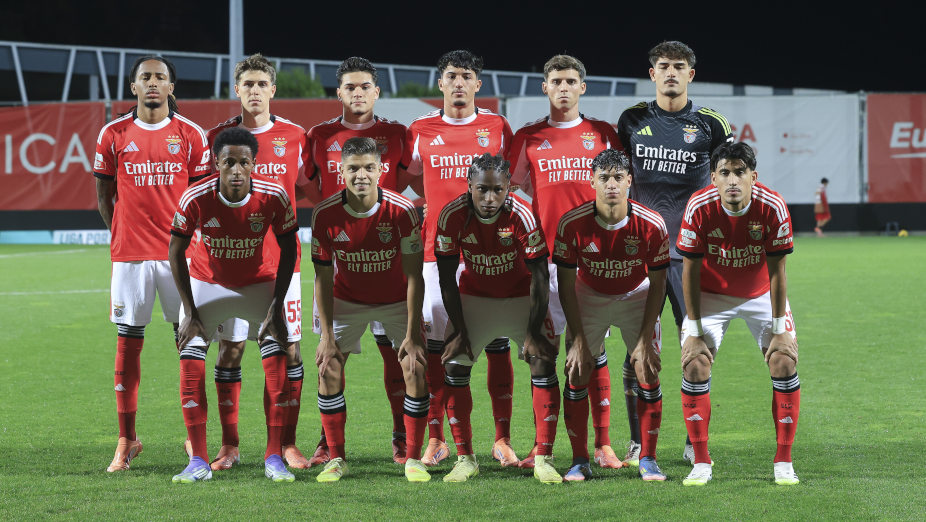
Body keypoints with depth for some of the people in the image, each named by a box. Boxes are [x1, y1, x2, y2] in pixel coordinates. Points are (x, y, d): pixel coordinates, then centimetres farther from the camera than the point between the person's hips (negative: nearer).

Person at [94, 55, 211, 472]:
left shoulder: (190, 135, 4)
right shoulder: (114, 135, 5)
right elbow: (104, 196, 13)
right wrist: (125, 235, 10)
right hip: (130, 252, 0)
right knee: (128, 344, 1)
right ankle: (126, 441, 7)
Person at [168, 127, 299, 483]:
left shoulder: (273, 196, -24)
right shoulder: (196, 198, -26)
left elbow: (288, 248, -9)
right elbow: (176, 250, -12)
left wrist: (276, 306, -14)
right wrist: (190, 312, -14)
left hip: (259, 282, 0)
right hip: (206, 281, 0)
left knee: (277, 361, -11)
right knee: (190, 361, -11)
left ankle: (274, 458, -2)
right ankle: (199, 462, -5)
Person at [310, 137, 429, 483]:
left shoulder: (402, 211, -24)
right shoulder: (325, 215, -20)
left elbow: (413, 276, -19)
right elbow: (323, 279, -10)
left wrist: (412, 334, -22)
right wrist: (327, 335, -14)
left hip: (396, 300, -1)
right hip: (347, 300, 1)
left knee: (415, 369, -13)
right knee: (328, 370, -9)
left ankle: (413, 460, -2)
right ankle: (336, 460, 2)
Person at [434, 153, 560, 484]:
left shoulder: (522, 216, -26)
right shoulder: (452, 216, -21)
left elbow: (539, 277, -19)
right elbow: (447, 279, -11)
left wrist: (533, 331, -19)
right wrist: (459, 330, -13)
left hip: (521, 297, -2)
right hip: (474, 297, 2)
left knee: (543, 361, -15)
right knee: (454, 366, -8)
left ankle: (543, 459, -9)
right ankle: (465, 459, 3)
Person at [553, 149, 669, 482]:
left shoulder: (652, 226, -24)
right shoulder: (572, 224, -24)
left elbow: (657, 285, -12)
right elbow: (566, 284, -13)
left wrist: (645, 339, -15)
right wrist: (579, 339, -16)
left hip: (637, 297, 0)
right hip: (589, 297, 0)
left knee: (648, 373, -10)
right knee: (576, 372, -9)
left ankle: (648, 460, 3)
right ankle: (580, 461, 2)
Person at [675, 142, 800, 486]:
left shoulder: (773, 207, -25)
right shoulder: (699, 208, -26)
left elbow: (776, 271, -16)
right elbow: (691, 270, -16)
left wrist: (779, 329, -15)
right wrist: (694, 330, -16)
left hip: (762, 294, 0)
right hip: (712, 294, 0)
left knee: (784, 361, -12)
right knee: (695, 365, -14)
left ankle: (783, 463, -2)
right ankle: (701, 463, -4)